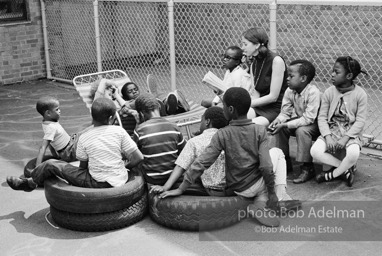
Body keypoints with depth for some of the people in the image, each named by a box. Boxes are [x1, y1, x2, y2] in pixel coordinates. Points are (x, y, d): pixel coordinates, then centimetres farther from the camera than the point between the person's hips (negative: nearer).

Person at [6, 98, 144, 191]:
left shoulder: (84, 138, -8)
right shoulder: (119, 131, -8)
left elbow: (83, 166, 2)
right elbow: (138, 158, -8)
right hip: (122, 180, 3)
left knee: (51, 165, 6)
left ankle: (30, 182, 35)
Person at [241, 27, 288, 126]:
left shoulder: (276, 61, -13)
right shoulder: (253, 64, 11)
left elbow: (273, 96, -15)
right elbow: (255, 95, 7)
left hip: (276, 110, -6)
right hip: (260, 108, 7)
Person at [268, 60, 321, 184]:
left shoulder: (313, 92, -29)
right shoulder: (289, 91, -7)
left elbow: (308, 118, -32)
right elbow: (285, 112, -2)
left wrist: (285, 125, -37)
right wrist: (277, 121, -26)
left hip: (314, 124, -7)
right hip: (298, 121, 7)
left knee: (301, 130, -34)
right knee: (278, 127, -11)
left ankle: (307, 168, -19)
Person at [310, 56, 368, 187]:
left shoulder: (360, 94, -7)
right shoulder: (329, 92, 0)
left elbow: (360, 121, -9)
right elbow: (322, 117, -2)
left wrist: (345, 138, -20)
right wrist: (328, 137, -17)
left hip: (351, 133, -2)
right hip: (331, 131, 2)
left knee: (353, 153, -35)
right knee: (315, 151, -26)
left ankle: (331, 174, -8)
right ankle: (346, 169, -9)